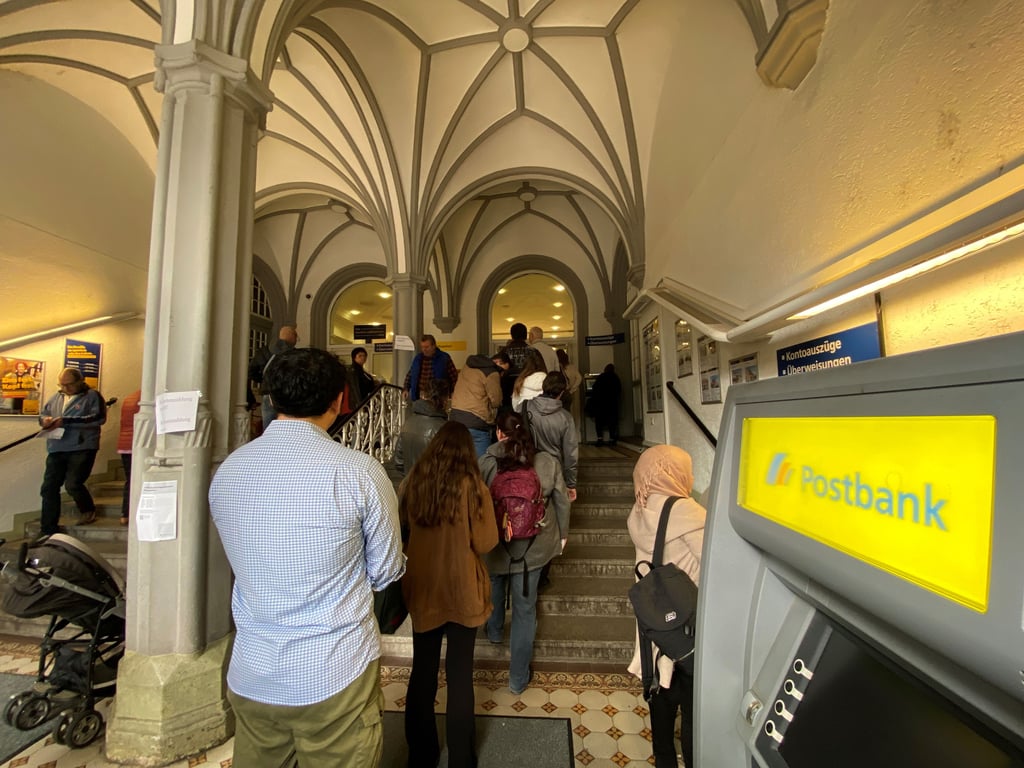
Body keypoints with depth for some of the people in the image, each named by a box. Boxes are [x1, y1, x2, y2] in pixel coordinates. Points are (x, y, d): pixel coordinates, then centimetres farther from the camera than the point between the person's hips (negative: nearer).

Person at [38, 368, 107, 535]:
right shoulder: (56, 397, 17)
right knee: (49, 488, 6)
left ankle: (89, 511, 18)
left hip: (82, 448, -6)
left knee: (73, 484, -11)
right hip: (56, 450, 6)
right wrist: (45, 419, -1)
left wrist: (65, 421, -17)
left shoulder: (92, 396, -1)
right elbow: (42, 413, 24)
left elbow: (98, 418, -13)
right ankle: (48, 531, 15)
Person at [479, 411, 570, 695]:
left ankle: (494, 630, 58)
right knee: (525, 608, 16)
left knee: (494, 585, 32)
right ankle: (518, 678, 31)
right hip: (534, 548, 1)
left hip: (495, 544, 0)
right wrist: (562, 534, 13)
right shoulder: (548, 462, -15)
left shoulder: (487, 462, -20)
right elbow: (562, 502, -4)